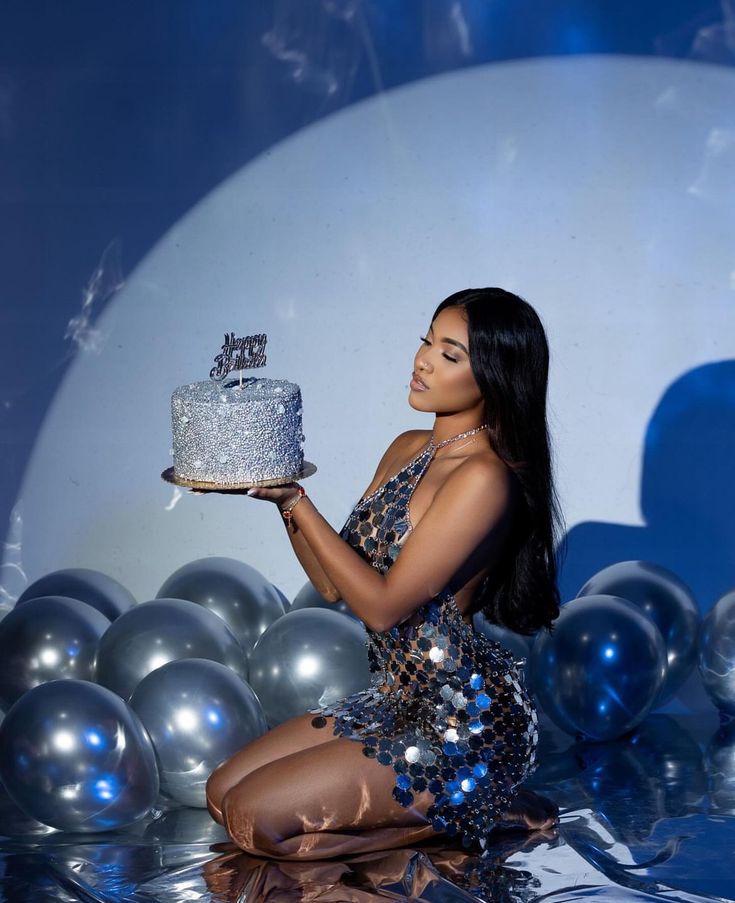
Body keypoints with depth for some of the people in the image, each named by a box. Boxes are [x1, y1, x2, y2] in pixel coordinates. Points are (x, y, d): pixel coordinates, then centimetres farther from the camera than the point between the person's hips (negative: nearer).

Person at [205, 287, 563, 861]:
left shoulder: (484, 478, -22)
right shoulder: (408, 450, 6)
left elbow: (383, 604, -21)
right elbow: (336, 583, 9)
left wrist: (295, 499, -19)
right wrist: (282, 495, -4)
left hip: (465, 725, -9)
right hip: (399, 699, 9)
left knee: (255, 818, -13)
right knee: (223, 793, 9)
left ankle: (474, 813, 0)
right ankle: (449, 805, 12)